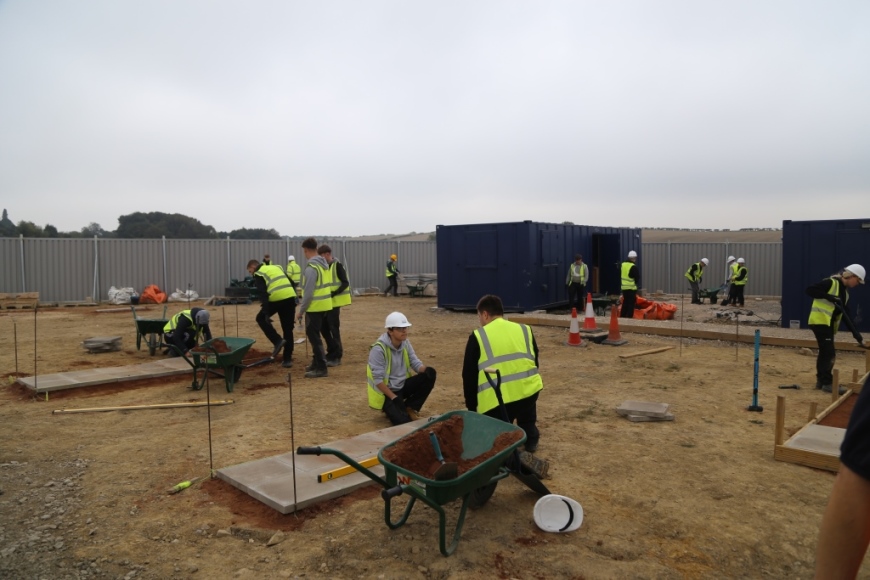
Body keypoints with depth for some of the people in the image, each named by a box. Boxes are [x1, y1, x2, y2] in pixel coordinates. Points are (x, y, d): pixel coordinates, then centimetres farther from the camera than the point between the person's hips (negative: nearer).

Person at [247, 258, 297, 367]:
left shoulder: (259, 274, 7)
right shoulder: (276, 267, 27)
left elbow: (263, 294, -6)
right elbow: (291, 282, 21)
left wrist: (266, 314, -9)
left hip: (277, 298, -6)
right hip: (290, 297, 6)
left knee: (260, 318, 18)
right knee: (288, 329, 12)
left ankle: (277, 341, 3)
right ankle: (288, 359, 13)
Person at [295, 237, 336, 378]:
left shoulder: (311, 267, -18)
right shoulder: (324, 265, 10)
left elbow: (308, 292, -20)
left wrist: (301, 310, -12)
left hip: (315, 307, -9)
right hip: (325, 306, 9)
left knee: (314, 337, -2)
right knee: (316, 335, 19)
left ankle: (321, 368, 0)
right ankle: (316, 363, 28)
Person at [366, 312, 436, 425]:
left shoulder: (405, 343, -2)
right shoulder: (378, 349, -23)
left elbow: (416, 363, -2)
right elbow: (378, 380, -23)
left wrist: (427, 370, -25)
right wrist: (394, 398, -25)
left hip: (403, 385, 8)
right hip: (386, 391, -7)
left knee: (430, 374, -14)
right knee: (404, 420, -29)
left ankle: (410, 408, -3)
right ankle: (390, 408, 6)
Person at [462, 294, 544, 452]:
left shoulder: (477, 336, 8)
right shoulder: (525, 329, 16)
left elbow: (469, 375, 10)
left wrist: (471, 407, 20)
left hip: (496, 399, -2)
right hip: (529, 390, 2)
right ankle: (530, 438, 24)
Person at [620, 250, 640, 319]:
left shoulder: (623, 264, 6)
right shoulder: (633, 267, -16)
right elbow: (637, 278, -11)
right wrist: (635, 283, 7)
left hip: (624, 287, 7)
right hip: (631, 288, -7)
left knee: (625, 303, 18)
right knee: (631, 304, -1)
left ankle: (622, 317, 21)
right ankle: (629, 318, -3)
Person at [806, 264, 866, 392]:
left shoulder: (845, 291, 16)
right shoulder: (831, 282, -9)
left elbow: (846, 315, 14)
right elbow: (810, 290, -16)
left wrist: (856, 334, 8)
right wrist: (829, 297, -22)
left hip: (829, 323, 9)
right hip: (820, 321, -9)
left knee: (824, 352, 12)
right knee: (829, 353, -9)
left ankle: (821, 380, 21)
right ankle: (827, 383, -4)